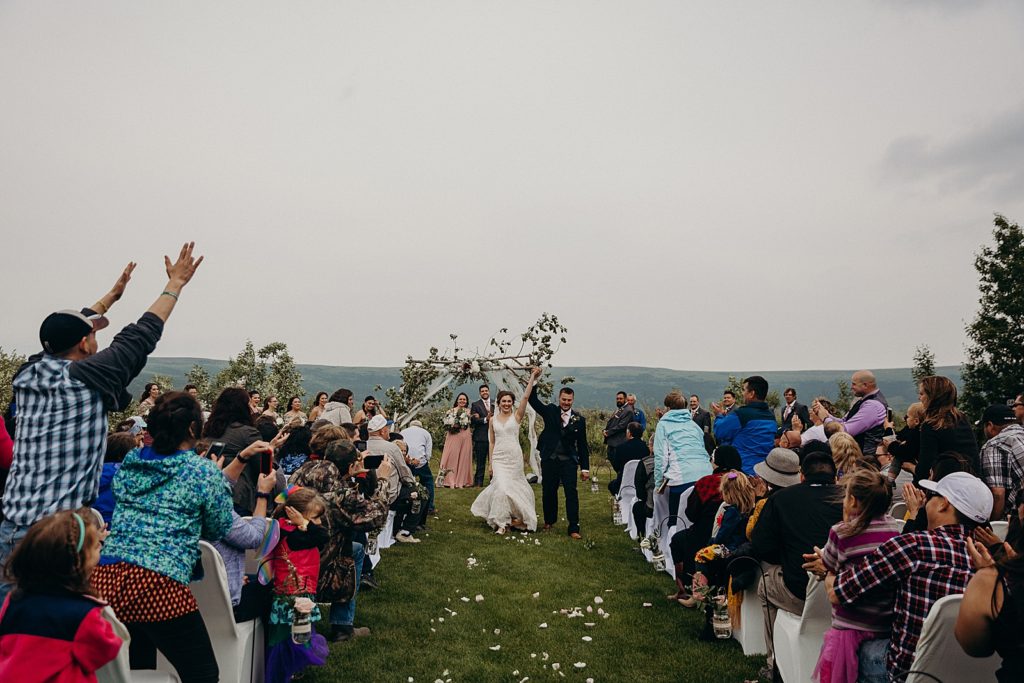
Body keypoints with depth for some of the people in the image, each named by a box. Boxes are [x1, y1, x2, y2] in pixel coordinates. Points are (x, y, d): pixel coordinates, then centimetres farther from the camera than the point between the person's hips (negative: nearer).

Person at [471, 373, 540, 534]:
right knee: (502, 486, -11)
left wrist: (532, 378, -16)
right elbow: (492, 443, 11)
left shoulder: (517, 416, 1)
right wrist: (490, 464, 8)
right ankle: (502, 522, 1)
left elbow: (526, 396, -11)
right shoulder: (493, 420, 7)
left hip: (514, 457, -1)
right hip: (499, 458, 1)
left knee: (512, 486, 6)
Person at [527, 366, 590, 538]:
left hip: (568, 461, -1)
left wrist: (585, 467, 3)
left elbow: (582, 445, 4)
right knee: (548, 492, 12)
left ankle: (573, 528, -2)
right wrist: (533, 380, -18)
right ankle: (549, 521, 33)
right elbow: (533, 400, -6)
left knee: (571, 493, -7)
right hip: (549, 460, 1)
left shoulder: (579, 419, 1)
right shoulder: (550, 411, 2)